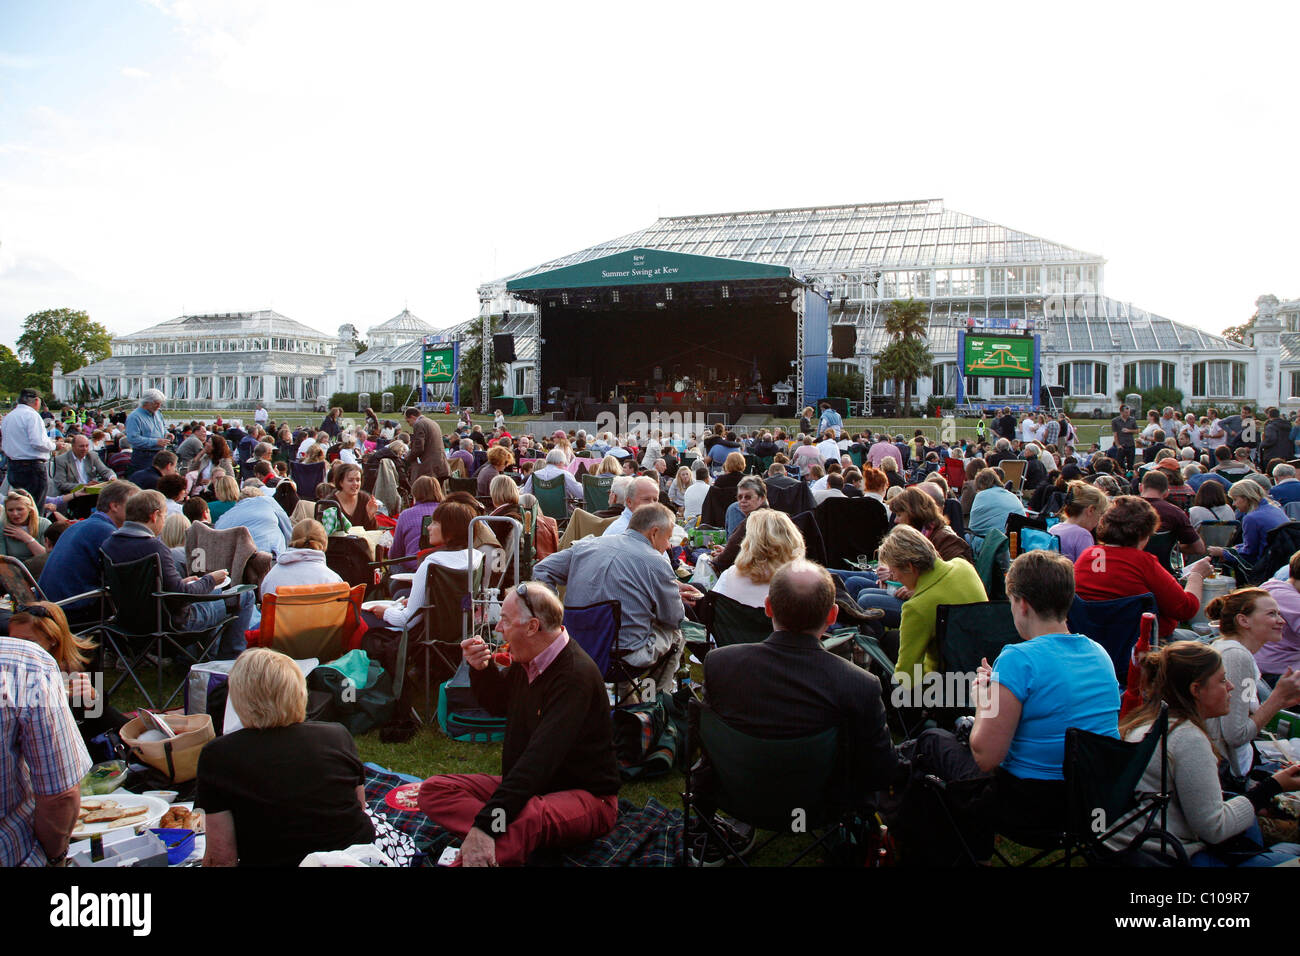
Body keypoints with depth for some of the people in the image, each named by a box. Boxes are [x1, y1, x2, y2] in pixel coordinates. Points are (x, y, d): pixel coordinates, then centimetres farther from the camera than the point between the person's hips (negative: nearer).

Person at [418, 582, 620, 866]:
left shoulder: (576, 675, -24)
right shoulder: (526, 662, 4)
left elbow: (540, 758, -34)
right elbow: (497, 704, 24)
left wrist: (486, 824, -41)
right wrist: (481, 669, 1)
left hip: (585, 797, -10)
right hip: (524, 784, 10)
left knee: (520, 819, -43)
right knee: (433, 790, -11)